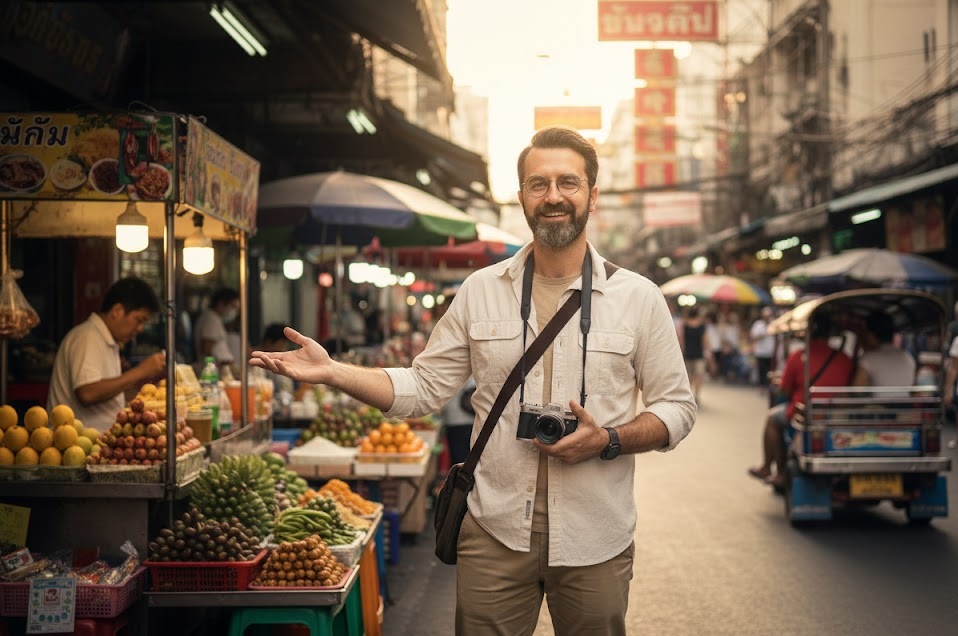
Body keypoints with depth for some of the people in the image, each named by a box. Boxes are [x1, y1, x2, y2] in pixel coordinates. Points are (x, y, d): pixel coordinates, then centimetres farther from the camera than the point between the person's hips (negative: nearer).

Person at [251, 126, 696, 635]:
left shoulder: (639, 298, 1)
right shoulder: (480, 291, 5)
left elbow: (677, 408, 3)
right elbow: (423, 387, 6)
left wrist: (609, 441, -15)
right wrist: (331, 372, -6)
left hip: (595, 541, 0)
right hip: (495, 534, 1)